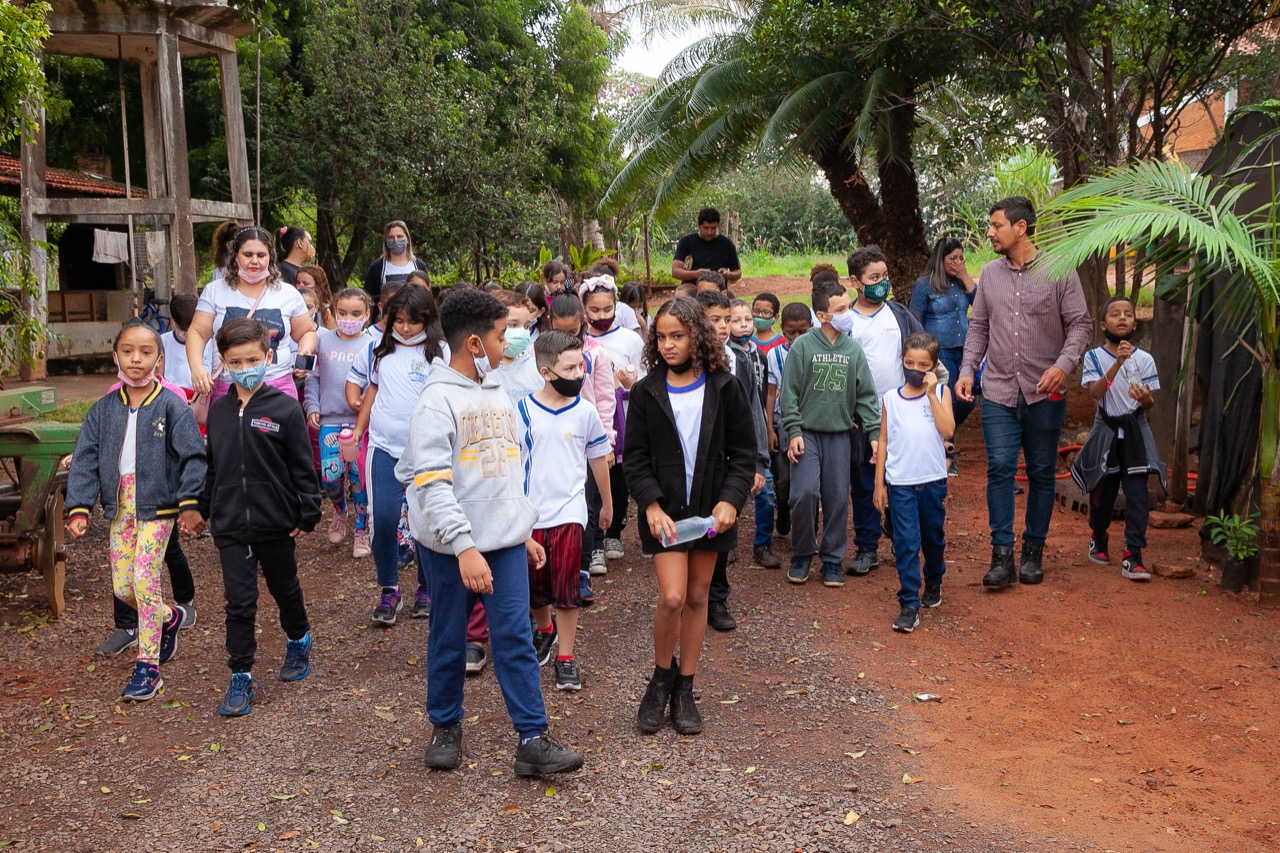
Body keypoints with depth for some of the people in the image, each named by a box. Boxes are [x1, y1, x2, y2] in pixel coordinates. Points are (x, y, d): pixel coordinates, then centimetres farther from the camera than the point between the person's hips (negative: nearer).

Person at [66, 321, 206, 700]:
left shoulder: (172, 406, -7)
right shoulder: (104, 409, 5)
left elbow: (193, 456, -11)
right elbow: (85, 460, 2)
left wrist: (191, 503, -19)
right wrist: (78, 508, -7)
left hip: (157, 506, -5)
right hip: (120, 507, 5)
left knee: (144, 582, -10)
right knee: (122, 588, 9)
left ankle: (148, 667, 1)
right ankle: (170, 617, 39)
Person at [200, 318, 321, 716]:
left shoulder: (285, 408, -10)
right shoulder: (218, 411, 2)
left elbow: (303, 467, -7)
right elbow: (211, 465, 12)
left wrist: (308, 514, -8)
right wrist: (204, 508, 14)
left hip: (277, 523, -2)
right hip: (230, 527, 2)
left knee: (285, 590, 18)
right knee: (239, 603, 2)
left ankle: (299, 641, 43)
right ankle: (241, 679, 10)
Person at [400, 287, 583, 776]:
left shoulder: (498, 396, 13)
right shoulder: (438, 401, -11)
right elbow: (431, 484, -20)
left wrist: (525, 532, 18)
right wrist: (464, 547, -27)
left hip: (505, 541, 5)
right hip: (452, 546, -5)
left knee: (516, 637, 1)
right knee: (449, 639, 10)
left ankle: (532, 740, 4)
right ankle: (446, 727, 29)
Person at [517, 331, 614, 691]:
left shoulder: (585, 412, -3)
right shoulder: (521, 411, -6)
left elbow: (598, 459, 10)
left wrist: (608, 503, 18)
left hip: (568, 512, 0)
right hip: (529, 512, 1)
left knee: (566, 587, 0)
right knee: (534, 584, 14)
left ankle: (566, 658, 12)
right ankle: (545, 630, 43)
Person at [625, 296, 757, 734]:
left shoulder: (725, 388, -3)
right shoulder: (647, 391, -2)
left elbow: (744, 452, 0)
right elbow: (634, 457, -1)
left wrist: (731, 500, -13)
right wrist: (651, 505, -14)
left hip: (711, 510, 1)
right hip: (665, 510, -1)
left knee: (697, 597, 10)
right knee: (672, 598, -10)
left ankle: (684, 688, 24)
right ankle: (661, 677, 16)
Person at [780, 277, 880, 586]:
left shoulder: (853, 349, 4)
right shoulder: (802, 346, -5)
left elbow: (866, 395, 7)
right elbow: (789, 393, -4)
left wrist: (874, 433, 1)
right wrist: (793, 431, -10)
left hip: (840, 434, 3)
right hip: (807, 433, -3)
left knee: (837, 499, 5)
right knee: (805, 492, -13)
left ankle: (832, 560, 19)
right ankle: (802, 555, 9)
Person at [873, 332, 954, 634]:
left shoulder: (941, 392, 0)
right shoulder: (891, 399, 2)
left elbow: (947, 430, -15)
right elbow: (883, 441, 5)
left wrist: (931, 394, -15)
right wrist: (879, 483, 4)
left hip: (933, 481, 1)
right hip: (900, 483, -1)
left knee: (934, 538, 17)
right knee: (906, 543, -5)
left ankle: (933, 584, 41)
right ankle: (909, 605, -2)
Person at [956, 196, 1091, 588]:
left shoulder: (1059, 271, -3)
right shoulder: (990, 273, 8)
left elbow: (1079, 324, -3)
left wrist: (1063, 365, -18)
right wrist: (967, 370, 2)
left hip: (1044, 394, -2)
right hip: (998, 391, 2)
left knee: (1041, 473, 8)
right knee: (999, 468, -6)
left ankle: (1033, 552, 20)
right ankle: (1002, 556, -1)